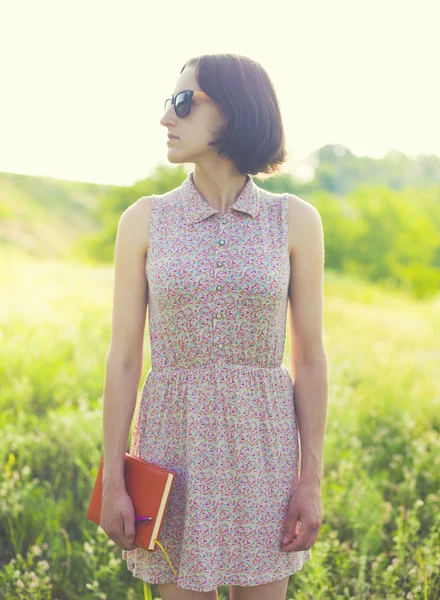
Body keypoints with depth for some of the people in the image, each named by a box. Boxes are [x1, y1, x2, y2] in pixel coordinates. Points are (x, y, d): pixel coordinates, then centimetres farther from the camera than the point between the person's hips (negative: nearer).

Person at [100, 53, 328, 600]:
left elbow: (309, 356, 0)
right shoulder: (144, 220, -2)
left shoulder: (295, 221, -2)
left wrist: (311, 481, -3)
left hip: (261, 447, 0)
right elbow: (123, 356, -1)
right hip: (174, 445, 0)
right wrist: (112, 482, -4)